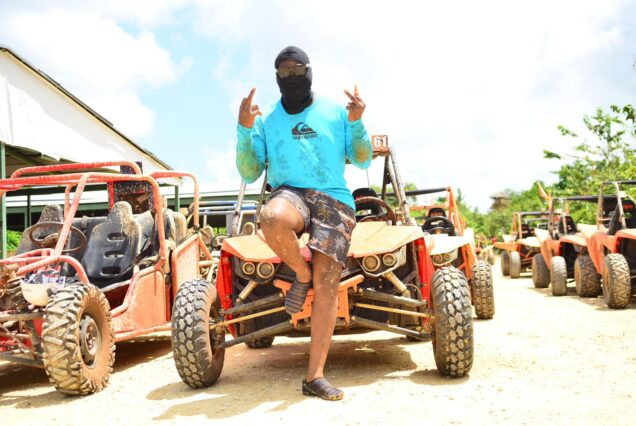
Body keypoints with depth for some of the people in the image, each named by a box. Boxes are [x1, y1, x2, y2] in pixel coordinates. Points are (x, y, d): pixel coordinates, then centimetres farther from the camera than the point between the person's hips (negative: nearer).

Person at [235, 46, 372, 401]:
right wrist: (244, 129, -7)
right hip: (290, 193, 0)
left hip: (335, 200, 1)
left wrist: (356, 122, -6)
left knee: (327, 284, -10)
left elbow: (363, 161, 10)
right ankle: (302, 274, -7)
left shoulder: (335, 112, 14)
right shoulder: (265, 120, 14)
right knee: (273, 220, -39)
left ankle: (315, 377, -2)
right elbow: (249, 174, 6)